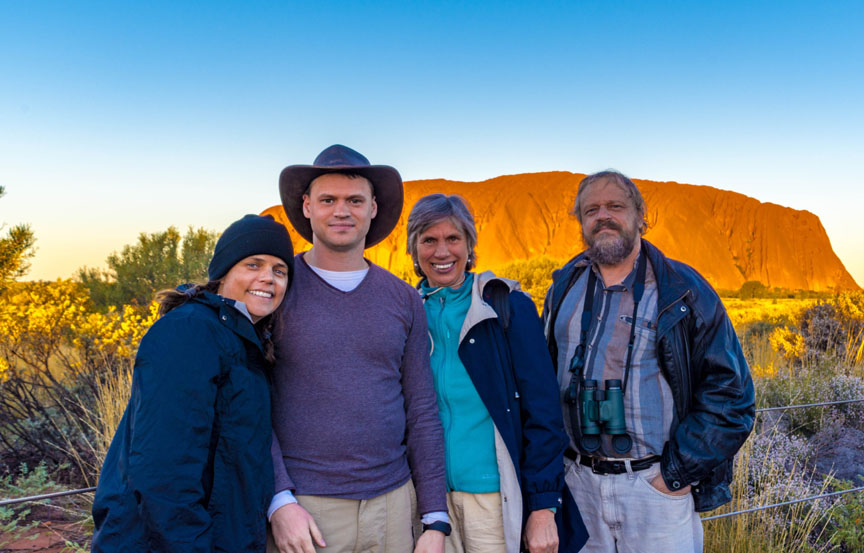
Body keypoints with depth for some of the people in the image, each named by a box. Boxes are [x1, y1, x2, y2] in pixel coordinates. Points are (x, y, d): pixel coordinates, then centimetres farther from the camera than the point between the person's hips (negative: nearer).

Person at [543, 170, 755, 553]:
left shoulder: (683, 291, -4)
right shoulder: (565, 289, 6)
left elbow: (730, 392, -6)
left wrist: (678, 471, -10)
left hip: (657, 486, -3)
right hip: (579, 482, 3)